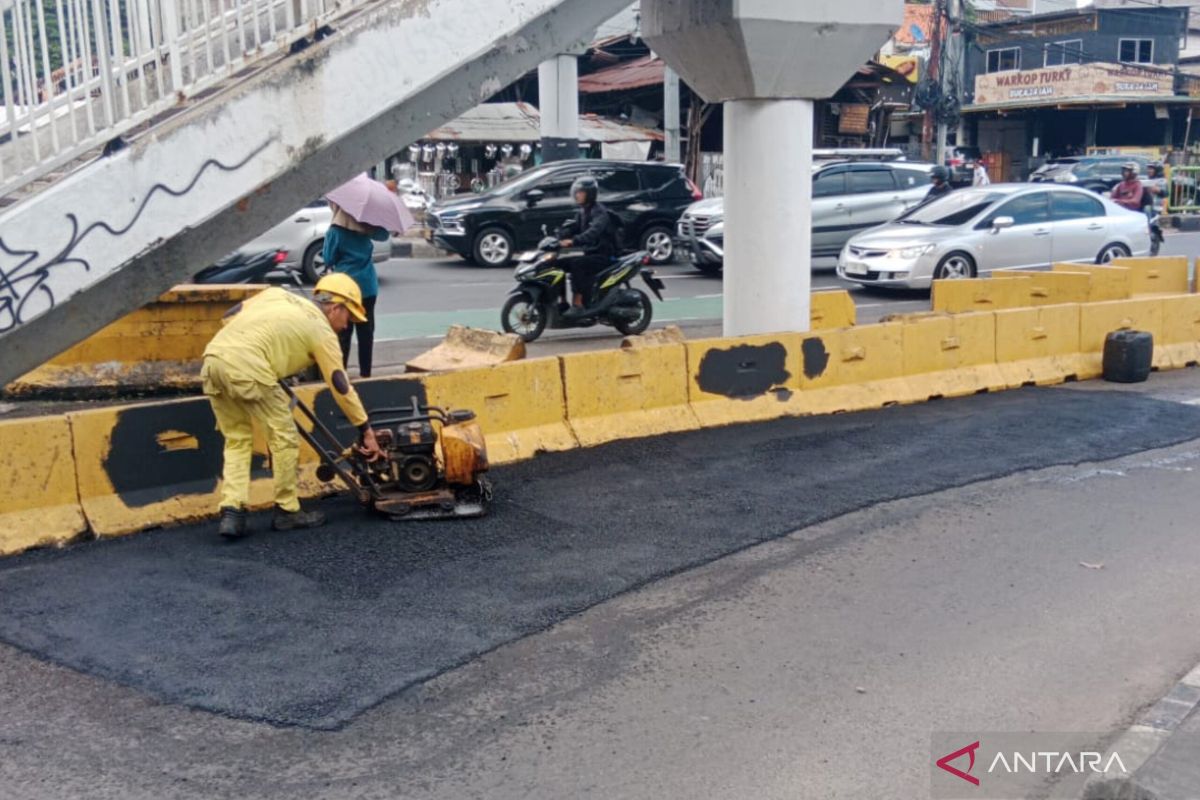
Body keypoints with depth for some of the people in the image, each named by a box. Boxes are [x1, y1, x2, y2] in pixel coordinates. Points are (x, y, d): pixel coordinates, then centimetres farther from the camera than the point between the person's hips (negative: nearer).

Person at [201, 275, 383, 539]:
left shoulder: (278, 294, 27)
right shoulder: (322, 331, 10)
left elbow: (229, 317, 23)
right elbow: (342, 387, 12)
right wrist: (366, 430, 19)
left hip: (213, 357, 7)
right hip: (246, 368, -7)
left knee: (236, 438, 18)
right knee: (284, 437, 8)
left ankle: (231, 512, 9)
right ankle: (288, 511, 17)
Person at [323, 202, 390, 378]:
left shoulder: (334, 231, -10)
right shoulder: (365, 227, 2)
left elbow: (329, 260, -4)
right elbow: (383, 235, 20)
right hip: (368, 286, 4)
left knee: (343, 332, 1)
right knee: (366, 331, 7)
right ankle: (365, 373, 11)